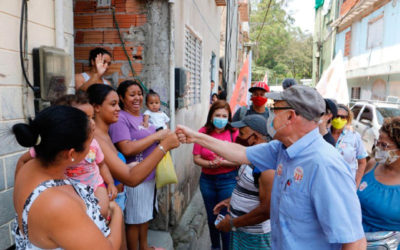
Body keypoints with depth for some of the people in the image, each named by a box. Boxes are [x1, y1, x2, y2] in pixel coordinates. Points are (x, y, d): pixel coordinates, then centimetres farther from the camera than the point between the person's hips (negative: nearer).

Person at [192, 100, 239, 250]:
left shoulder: (234, 133, -9)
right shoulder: (203, 132, -3)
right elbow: (196, 158, -3)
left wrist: (222, 162, -22)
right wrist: (210, 164, -20)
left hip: (228, 180, -3)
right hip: (207, 180, 3)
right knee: (211, 217, 19)